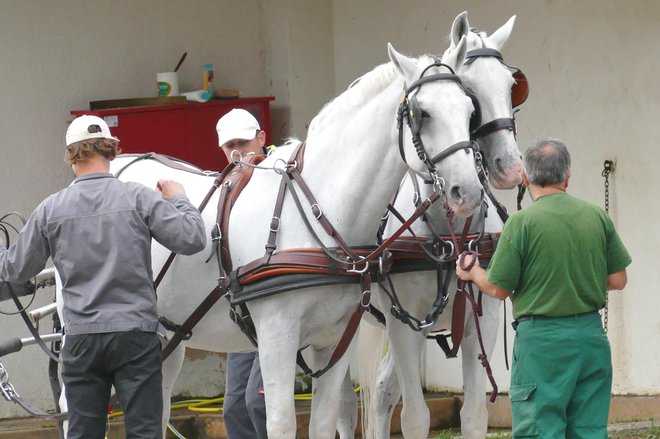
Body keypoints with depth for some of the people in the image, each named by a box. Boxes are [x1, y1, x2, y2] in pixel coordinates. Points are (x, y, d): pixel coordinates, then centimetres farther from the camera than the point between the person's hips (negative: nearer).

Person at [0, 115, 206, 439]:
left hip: (81, 339, 2)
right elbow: (192, 239, -7)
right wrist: (179, 201, 11)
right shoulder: (140, 198, -5)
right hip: (135, 334, -1)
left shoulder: (51, 209, 1)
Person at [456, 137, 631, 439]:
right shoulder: (597, 217, 2)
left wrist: (472, 273, 14)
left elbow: (498, 289, -6)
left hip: (542, 338, -5)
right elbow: (618, 280, 7)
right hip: (592, 335, 5)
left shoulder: (521, 223, -11)